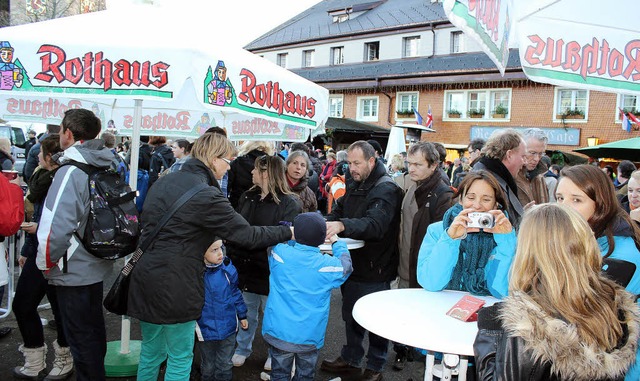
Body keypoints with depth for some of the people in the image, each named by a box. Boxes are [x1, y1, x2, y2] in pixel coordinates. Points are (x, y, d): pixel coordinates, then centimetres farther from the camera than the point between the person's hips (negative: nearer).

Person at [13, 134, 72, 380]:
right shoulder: (43, 179, 7)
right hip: (37, 253, 9)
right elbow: (37, 216, 16)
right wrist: (26, 250, 19)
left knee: (60, 309, 7)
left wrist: (41, 228, -20)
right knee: (22, 305, 16)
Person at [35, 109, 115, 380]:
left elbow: (56, 226, -27)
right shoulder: (107, 168, 4)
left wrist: (45, 263, -11)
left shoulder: (71, 172, -22)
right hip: (97, 266, 9)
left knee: (81, 338, 6)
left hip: (74, 272, -8)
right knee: (94, 329, 23)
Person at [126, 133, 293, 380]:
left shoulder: (163, 182, 7)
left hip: (146, 277, 8)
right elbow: (247, 235, -16)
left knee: (151, 351, 23)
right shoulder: (206, 195, -18)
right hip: (175, 286, -8)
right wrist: (289, 232, -7)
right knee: (180, 358, 11)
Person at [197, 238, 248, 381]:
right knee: (208, 366, 21)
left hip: (228, 327, 2)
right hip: (206, 330, -1)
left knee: (225, 365, 20)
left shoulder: (228, 269, -11)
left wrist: (242, 315, 10)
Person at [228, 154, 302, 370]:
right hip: (246, 268, 5)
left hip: (270, 271, -5)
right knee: (246, 313, 19)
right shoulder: (247, 197, 6)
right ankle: (242, 348, 39)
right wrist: (232, 258, 5)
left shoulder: (290, 203, -13)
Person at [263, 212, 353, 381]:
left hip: (278, 333, 1)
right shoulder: (328, 265, -14)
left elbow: (275, 239, 14)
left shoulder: (279, 253, -11)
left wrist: (295, 238, 22)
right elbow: (346, 265, 9)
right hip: (309, 336, -1)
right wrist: (336, 242, 20)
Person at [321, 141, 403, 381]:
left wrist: (342, 225, -48)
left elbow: (376, 224, -33)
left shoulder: (386, 189, -19)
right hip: (353, 264, 8)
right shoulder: (354, 185, 9)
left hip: (375, 270, -8)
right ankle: (350, 358, 40)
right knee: (350, 315, 21)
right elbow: (338, 211, 9)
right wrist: (325, 223, -13)